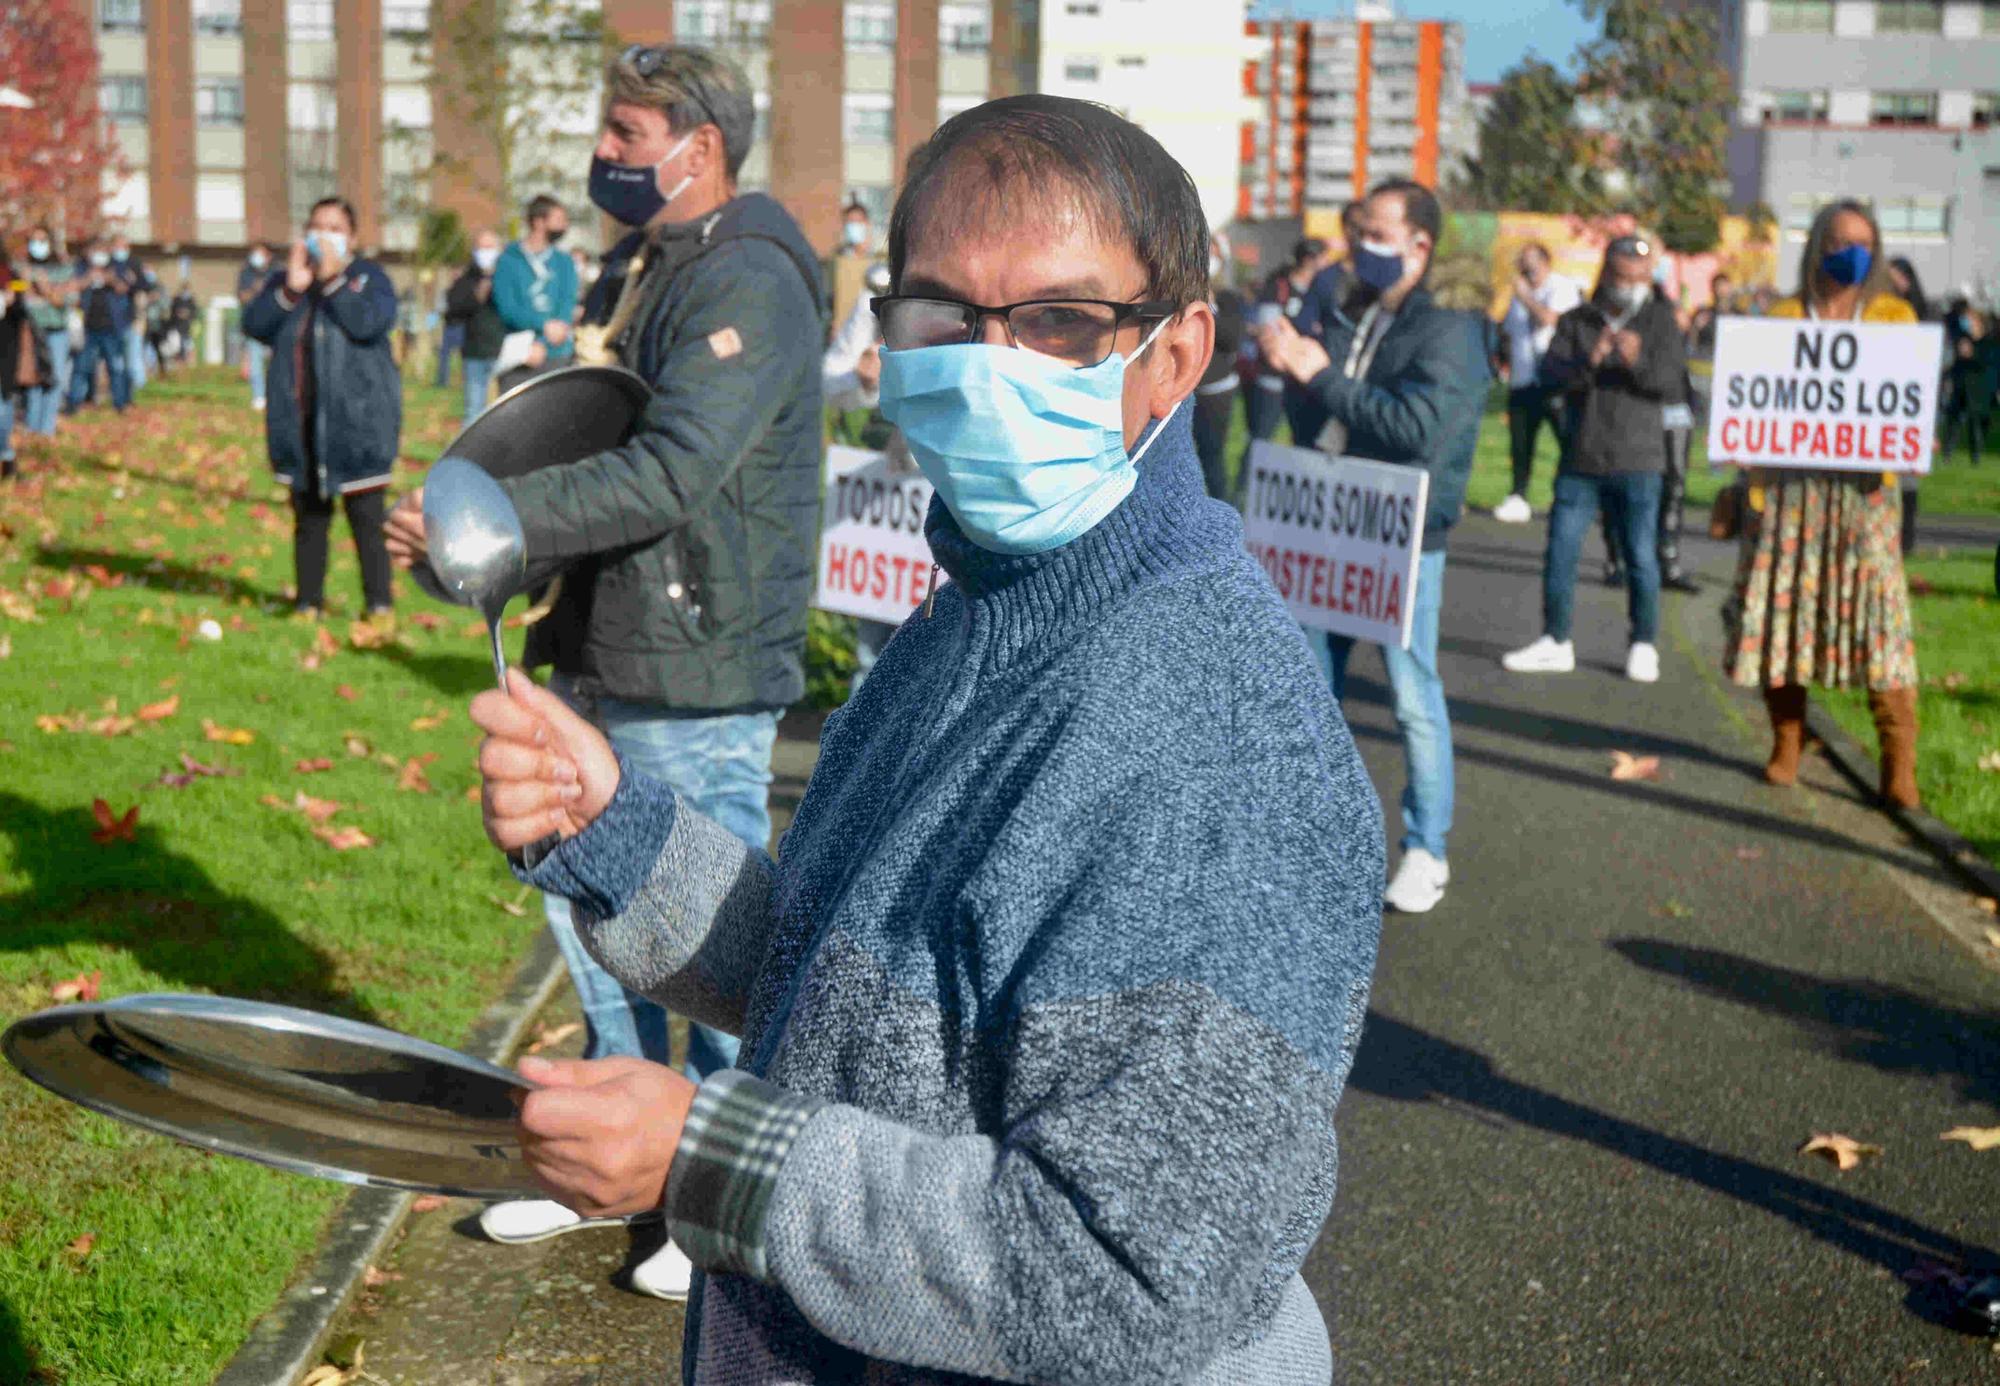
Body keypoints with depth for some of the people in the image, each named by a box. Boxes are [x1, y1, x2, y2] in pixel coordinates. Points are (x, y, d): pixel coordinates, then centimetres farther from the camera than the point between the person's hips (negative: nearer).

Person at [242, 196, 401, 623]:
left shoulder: (369, 277, 2)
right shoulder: (284, 279, 12)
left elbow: (370, 324, -17)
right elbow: (254, 324, -3)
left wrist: (333, 279, -17)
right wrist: (291, 288, -14)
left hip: (357, 419, -4)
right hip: (301, 419, 4)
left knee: (366, 516, -5)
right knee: (308, 516, 9)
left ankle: (379, 603, 1)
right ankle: (308, 602, 15)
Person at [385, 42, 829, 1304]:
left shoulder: (748, 285, -17)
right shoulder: (637, 274, 14)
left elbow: (672, 473, -29)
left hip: (700, 682, -10)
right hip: (606, 664, 10)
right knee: (591, 914, 18)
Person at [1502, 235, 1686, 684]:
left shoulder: (1660, 323, 3)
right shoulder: (1575, 322, 6)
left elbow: (1675, 386, -8)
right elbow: (1551, 374, -8)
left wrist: (1638, 362, -27)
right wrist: (1588, 360, -29)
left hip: (1636, 465, -1)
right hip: (1580, 461, 2)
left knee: (1641, 558, 1)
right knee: (1560, 553, 3)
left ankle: (1644, 646, 13)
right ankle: (1556, 642, 15)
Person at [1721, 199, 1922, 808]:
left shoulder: (1894, 317, 11)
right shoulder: (1784, 316, 10)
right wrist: (1756, 490, -4)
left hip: (1864, 485, -1)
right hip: (1791, 484, 1)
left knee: (1878, 612, -9)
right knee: (1783, 605, -1)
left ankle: (1899, 765, -8)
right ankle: (1786, 744, 14)